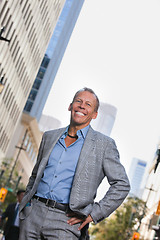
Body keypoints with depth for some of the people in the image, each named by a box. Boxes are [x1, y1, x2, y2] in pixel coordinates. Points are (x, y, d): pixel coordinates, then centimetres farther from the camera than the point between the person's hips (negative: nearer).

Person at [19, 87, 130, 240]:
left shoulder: (104, 145, 0)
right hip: (33, 213, 4)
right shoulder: (49, 136, 14)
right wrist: (27, 202, 11)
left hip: (65, 221, -4)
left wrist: (94, 213, -7)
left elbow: (121, 185, -1)